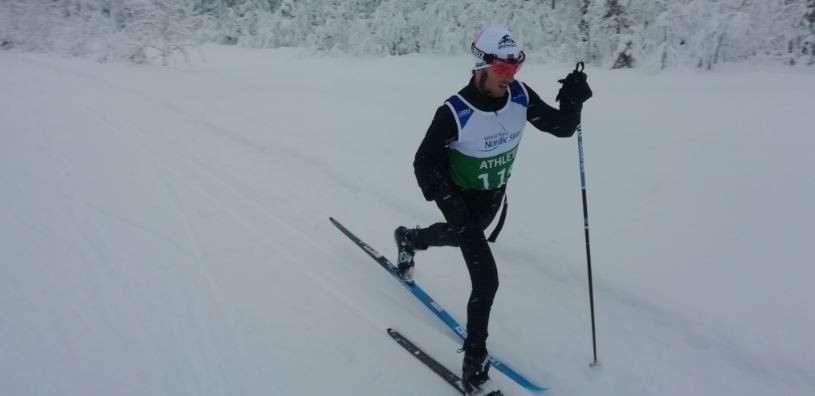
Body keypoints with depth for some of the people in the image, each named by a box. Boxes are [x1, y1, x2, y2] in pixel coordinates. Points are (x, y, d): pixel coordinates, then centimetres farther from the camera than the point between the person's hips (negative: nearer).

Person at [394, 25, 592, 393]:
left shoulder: (520, 97, -16)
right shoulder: (454, 112, -30)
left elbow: (561, 128, -7)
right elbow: (424, 163, -20)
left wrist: (572, 101, -27)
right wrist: (447, 202, -29)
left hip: (495, 195, 6)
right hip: (462, 198, -6)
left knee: (462, 236, 34)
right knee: (486, 278, -13)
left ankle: (409, 239, 67)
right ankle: (474, 361, 6)